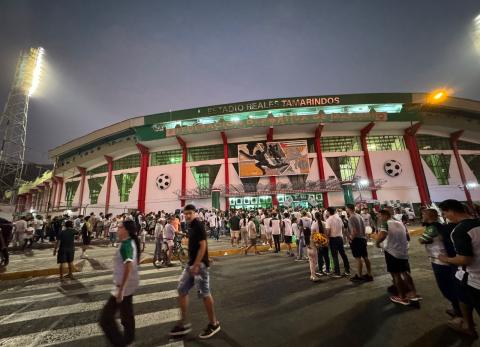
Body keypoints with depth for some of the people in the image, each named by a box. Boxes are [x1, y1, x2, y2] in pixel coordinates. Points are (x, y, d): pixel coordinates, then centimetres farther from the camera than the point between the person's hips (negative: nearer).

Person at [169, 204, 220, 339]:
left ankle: (213, 324, 22)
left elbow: (203, 246, -22)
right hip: (191, 263, 9)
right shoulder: (190, 226, 10)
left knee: (204, 293, 3)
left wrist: (196, 265, -23)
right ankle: (183, 323, 28)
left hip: (200, 264, -9)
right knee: (182, 290, 14)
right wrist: (191, 264, 20)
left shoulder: (198, 225, -18)